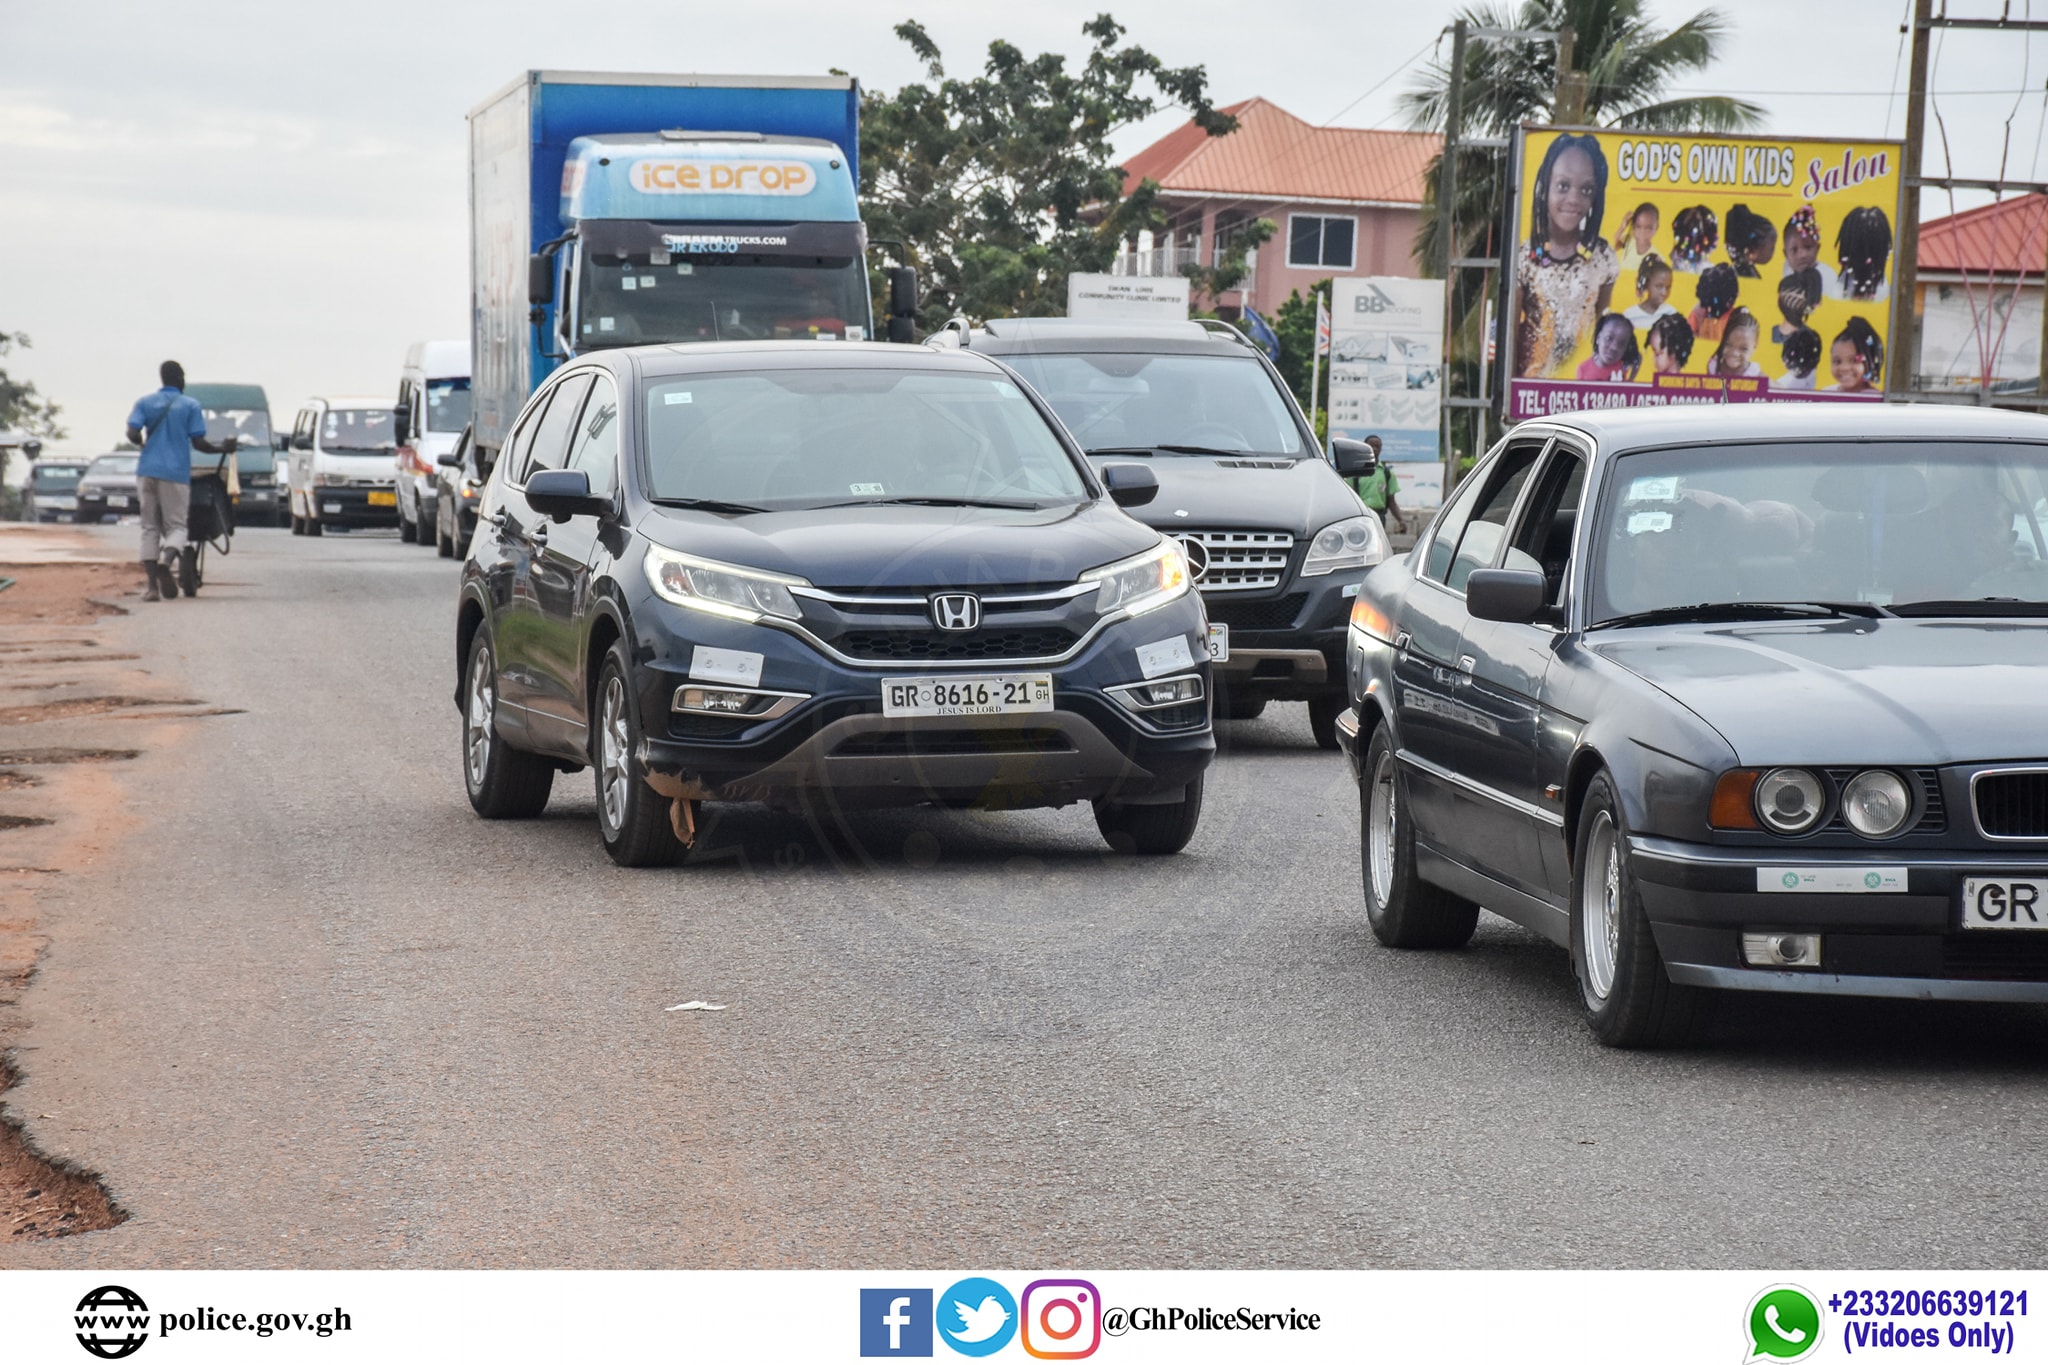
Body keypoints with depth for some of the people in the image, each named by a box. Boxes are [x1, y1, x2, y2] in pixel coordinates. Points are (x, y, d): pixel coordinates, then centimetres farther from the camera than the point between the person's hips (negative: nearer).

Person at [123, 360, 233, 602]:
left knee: (150, 527, 6)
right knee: (175, 525, 3)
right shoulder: (190, 406, 2)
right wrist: (222, 450, 15)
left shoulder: (144, 402, 8)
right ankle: (167, 559, -31)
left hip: (148, 471, 2)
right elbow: (198, 443, -2)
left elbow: (132, 433, -4)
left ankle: (153, 586, -4)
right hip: (176, 473, -2)